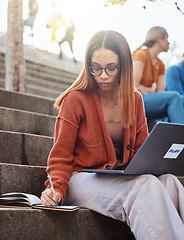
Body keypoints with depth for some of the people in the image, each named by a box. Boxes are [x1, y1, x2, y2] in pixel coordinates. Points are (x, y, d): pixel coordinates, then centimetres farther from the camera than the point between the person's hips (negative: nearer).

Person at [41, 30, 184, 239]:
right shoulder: (76, 99, -6)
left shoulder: (134, 99, 9)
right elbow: (61, 157, -3)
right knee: (146, 187, -34)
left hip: (121, 180, 5)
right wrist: (56, 189, -22)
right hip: (82, 179, -4)